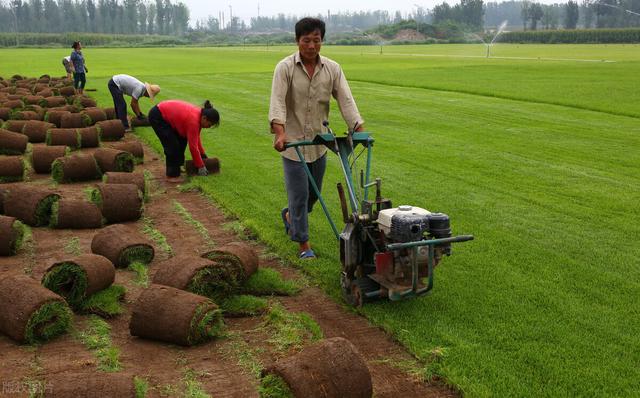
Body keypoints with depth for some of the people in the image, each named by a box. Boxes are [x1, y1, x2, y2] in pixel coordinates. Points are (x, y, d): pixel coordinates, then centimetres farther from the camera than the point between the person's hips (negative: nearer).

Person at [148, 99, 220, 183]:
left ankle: (177, 166, 23)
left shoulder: (199, 114, -2)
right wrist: (201, 166, -13)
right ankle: (172, 175, -4)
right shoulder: (193, 120, -28)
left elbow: (196, 138, 13)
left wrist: (203, 154, 16)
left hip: (166, 115, 10)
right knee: (173, 145, -12)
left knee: (182, 140, 10)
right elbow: (193, 146, -22)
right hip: (157, 117, -10)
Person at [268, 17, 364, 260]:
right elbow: (277, 102, -21)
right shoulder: (285, 68, -11)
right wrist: (280, 133, -36)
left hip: (319, 142, 4)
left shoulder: (332, 69, 0)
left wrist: (360, 130, -18)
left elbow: (346, 100, -6)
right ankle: (303, 243, 10)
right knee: (299, 193, -2)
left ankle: (290, 215, 45)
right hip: (293, 142, -4)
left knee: (314, 193, 16)